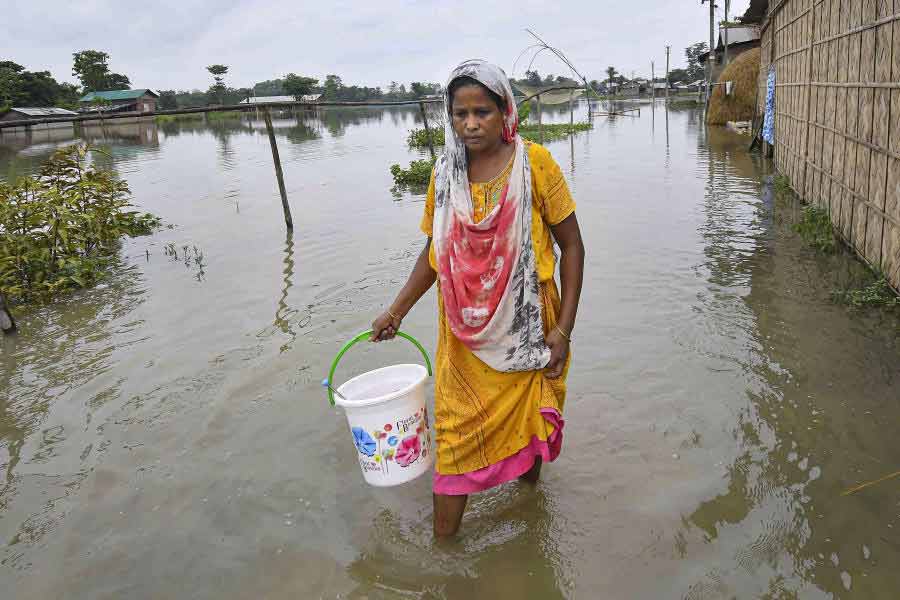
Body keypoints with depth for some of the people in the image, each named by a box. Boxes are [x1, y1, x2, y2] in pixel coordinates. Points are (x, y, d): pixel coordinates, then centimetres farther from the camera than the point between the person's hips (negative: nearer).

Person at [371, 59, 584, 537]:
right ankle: (443, 539, 23)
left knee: (526, 418, 16)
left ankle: (530, 487, 45)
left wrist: (564, 327, -10)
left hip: (525, 328, -2)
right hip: (464, 335, 3)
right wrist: (397, 310, 6)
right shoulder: (444, 174, 0)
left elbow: (571, 246, -7)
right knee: (456, 430, 7)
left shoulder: (535, 164, -10)